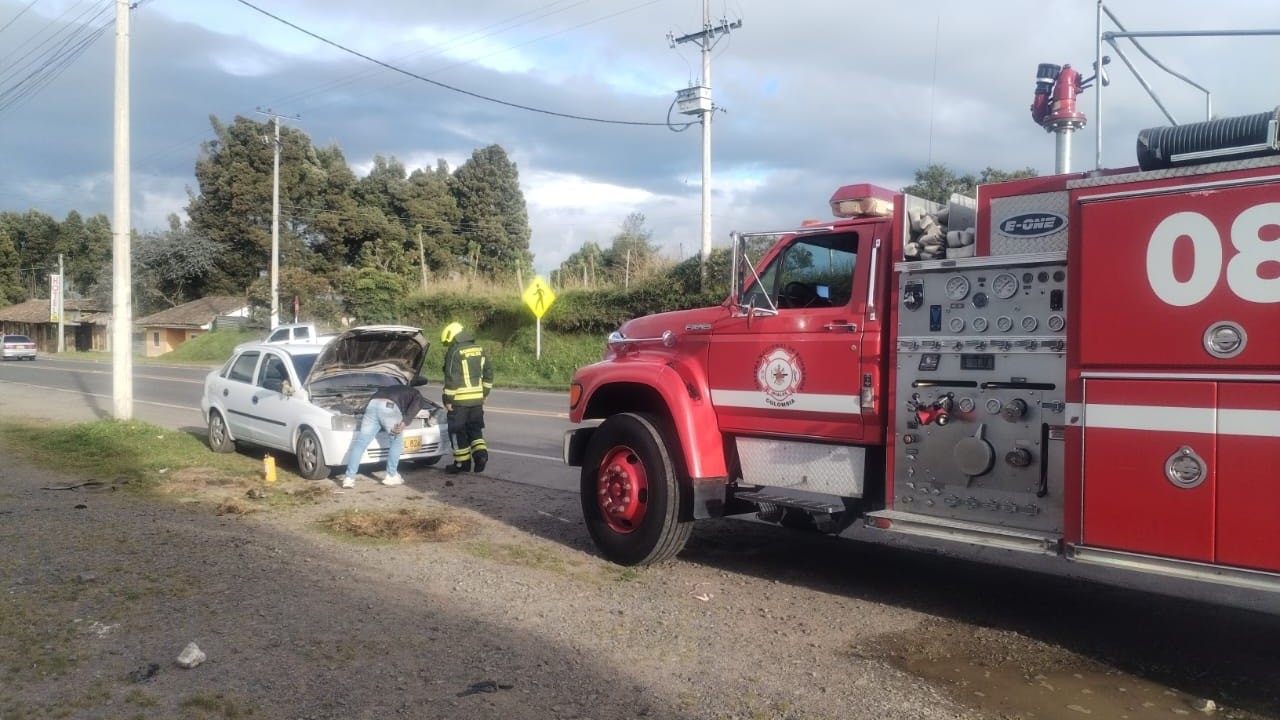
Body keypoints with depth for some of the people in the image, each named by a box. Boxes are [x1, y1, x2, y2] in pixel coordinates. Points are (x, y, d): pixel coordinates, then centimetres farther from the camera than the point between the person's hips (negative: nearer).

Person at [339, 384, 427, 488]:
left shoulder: (397, 390, 45)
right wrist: (404, 422, -4)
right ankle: (391, 476, 15)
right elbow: (414, 407, 3)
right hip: (389, 407, -5)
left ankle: (349, 478, -1)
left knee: (361, 442, 3)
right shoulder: (417, 395, 26)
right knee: (397, 440, 15)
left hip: (373, 404, 5)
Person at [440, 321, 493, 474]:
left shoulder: (455, 352, -13)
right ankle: (481, 453, 0)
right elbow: (489, 373, 14)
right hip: (477, 399, 7)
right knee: (475, 429, 17)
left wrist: (448, 399, -10)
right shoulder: (479, 350, 10)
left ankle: (463, 463, 9)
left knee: (458, 432, 5)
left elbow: (451, 378, -17)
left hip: (460, 400, -7)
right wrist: (484, 394, 19)